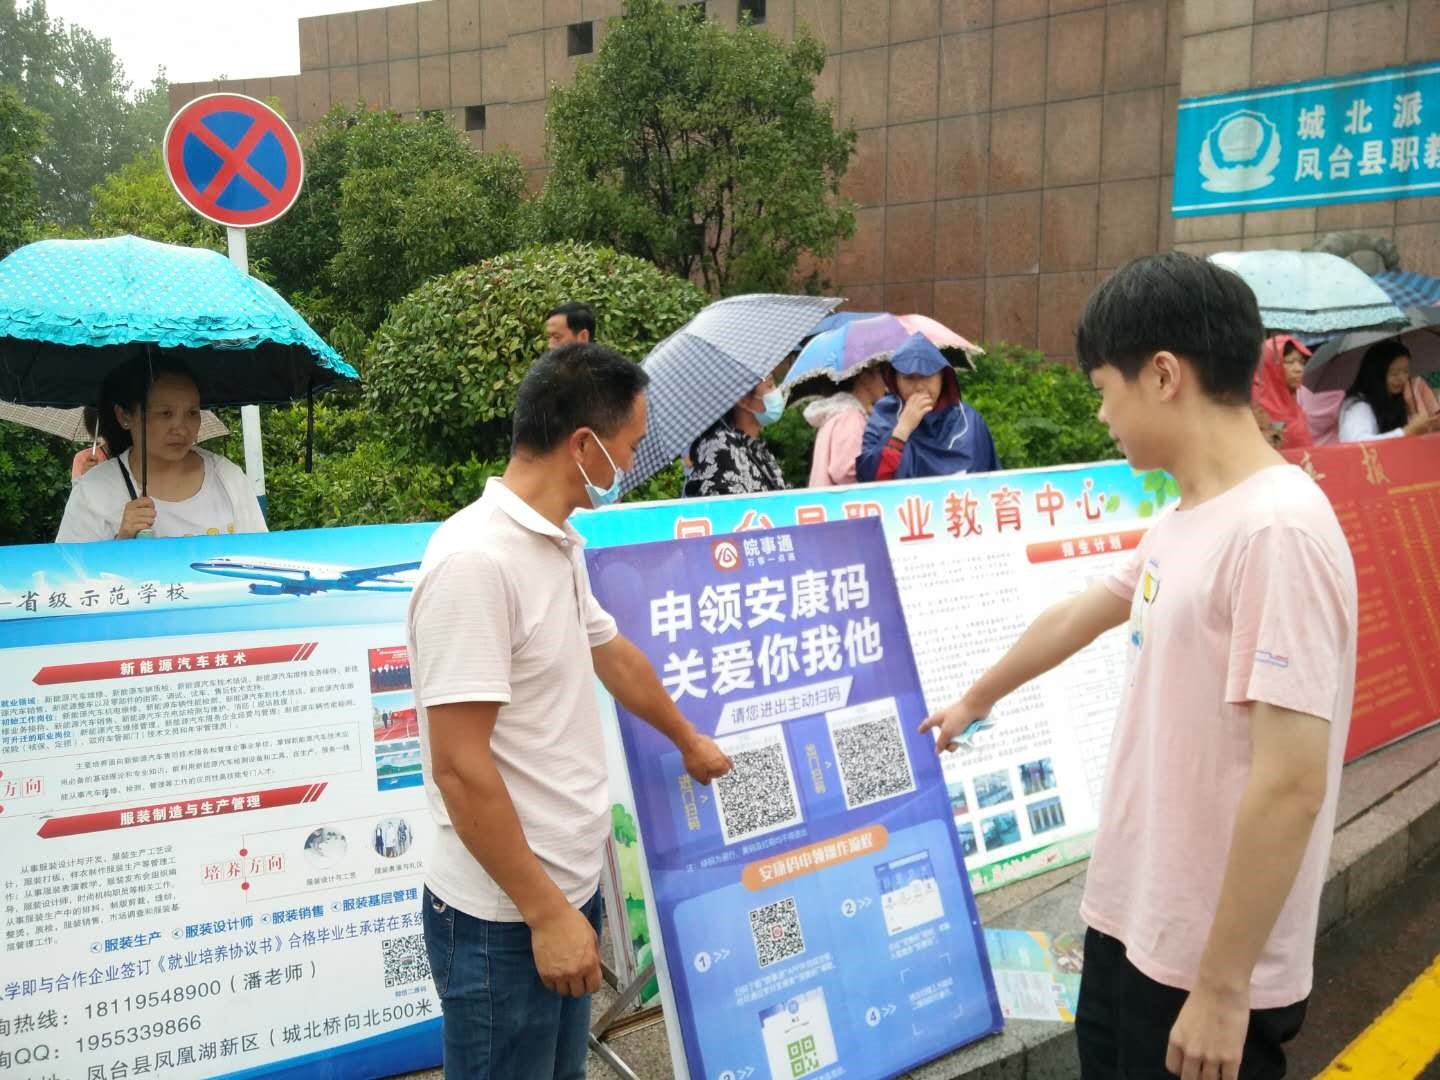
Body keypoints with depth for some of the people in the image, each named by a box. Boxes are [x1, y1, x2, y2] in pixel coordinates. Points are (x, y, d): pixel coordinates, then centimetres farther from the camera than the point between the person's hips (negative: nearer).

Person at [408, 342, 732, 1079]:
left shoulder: (557, 544, 6)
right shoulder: (476, 561, -23)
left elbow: (614, 656, 23)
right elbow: (459, 768, -24)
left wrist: (689, 741, 37)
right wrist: (545, 913, -19)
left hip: (566, 886, 9)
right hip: (506, 918, -9)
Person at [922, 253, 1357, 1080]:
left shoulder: (1277, 530, -23)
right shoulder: (1189, 517, 5)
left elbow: (1291, 787, -25)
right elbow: (1077, 617, 21)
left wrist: (1222, 988, -19)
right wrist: (977, 699, 36)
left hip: (1210, 960, -8)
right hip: (1131, 918, 8)